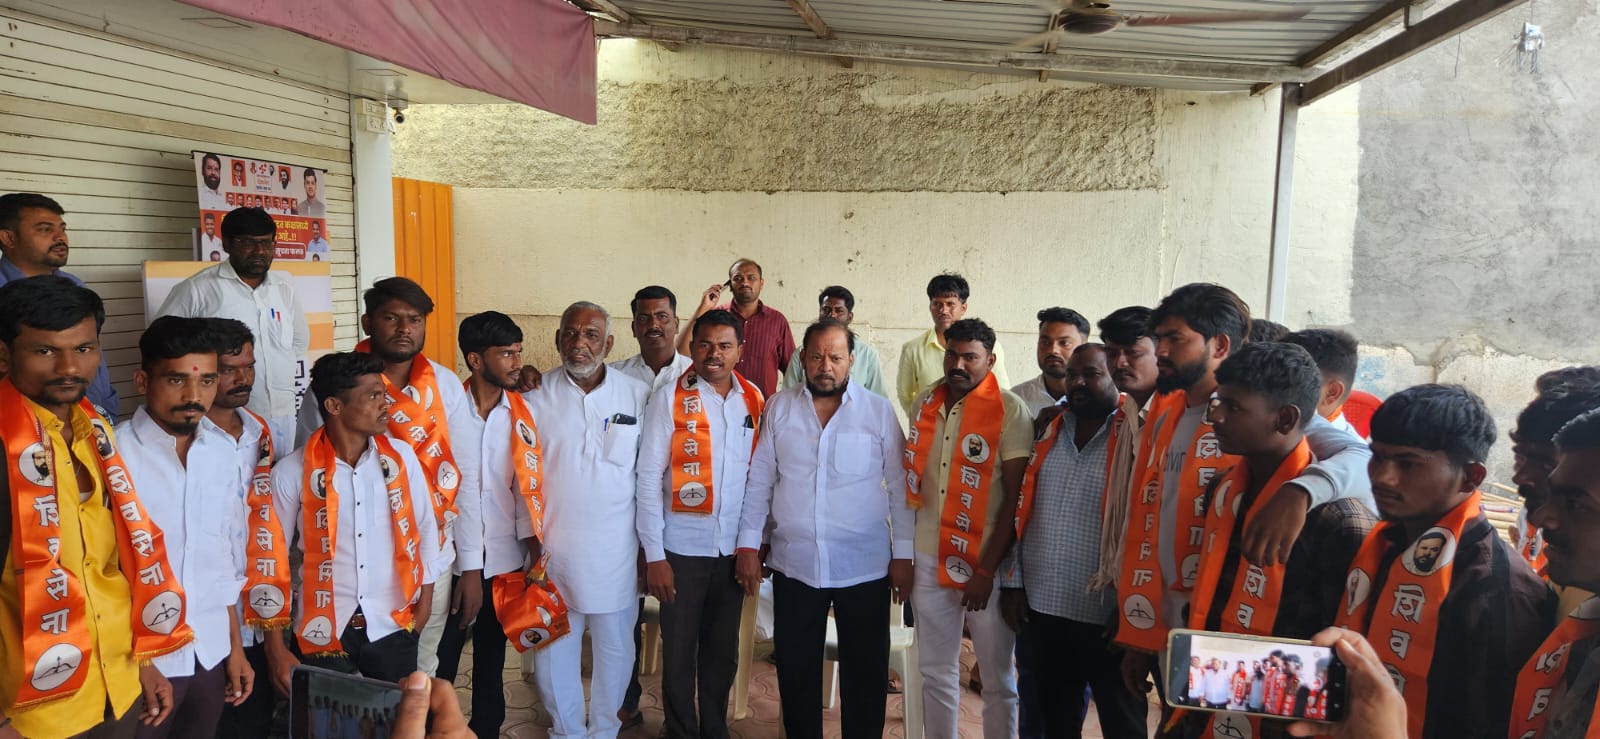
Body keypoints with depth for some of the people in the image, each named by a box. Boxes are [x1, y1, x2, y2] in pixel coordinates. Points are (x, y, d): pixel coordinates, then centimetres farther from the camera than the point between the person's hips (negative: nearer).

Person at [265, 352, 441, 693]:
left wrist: (424, 604, 4)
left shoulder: (401, 457, -3)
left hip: (393, 626, 2)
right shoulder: (292, 472, -9)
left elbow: (425, 531, 5)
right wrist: (275, 649, -4)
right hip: (323, 632, -2)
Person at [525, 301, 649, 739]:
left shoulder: (637, 395, -2)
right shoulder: (537, 395, -1)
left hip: (615, 550, 0)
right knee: (553, 651, 12)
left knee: (615, 648, 12)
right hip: (552, 549, 0)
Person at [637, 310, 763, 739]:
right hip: (682, 549, -3)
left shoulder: (754, 400, 3)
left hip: (734, 549, 3)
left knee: (723, 651, 15)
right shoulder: (669, 398, -8)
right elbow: (648, 478, -8)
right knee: (680, 652, 9)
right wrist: (654, 555, -10)